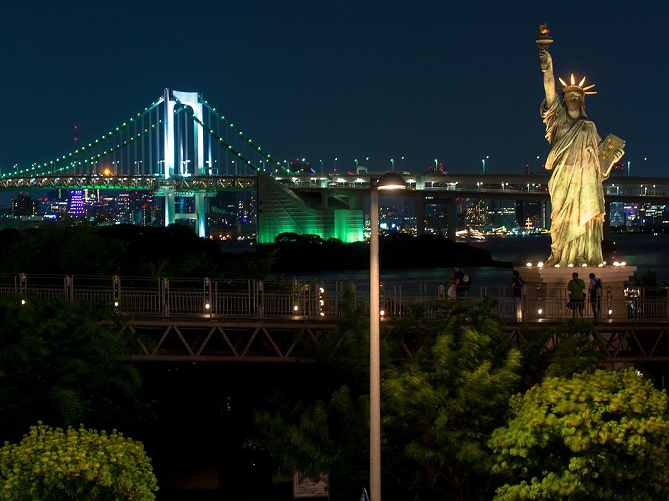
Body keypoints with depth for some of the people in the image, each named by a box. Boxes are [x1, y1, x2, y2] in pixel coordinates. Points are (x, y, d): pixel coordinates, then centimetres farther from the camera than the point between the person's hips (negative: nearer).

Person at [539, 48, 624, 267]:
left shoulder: (590, 127, 22)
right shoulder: (559, 118, 14)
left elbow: (599, 155, 22)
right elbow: (550, 93, 1)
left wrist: (612, 158, 2)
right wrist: (548, 70, -11)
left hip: (586, 178, 2)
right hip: (564, 176, -2)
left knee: (586, 215, -8)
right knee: (563, 217, -10)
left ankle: (585, 257, -9)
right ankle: (560, 256, -10)